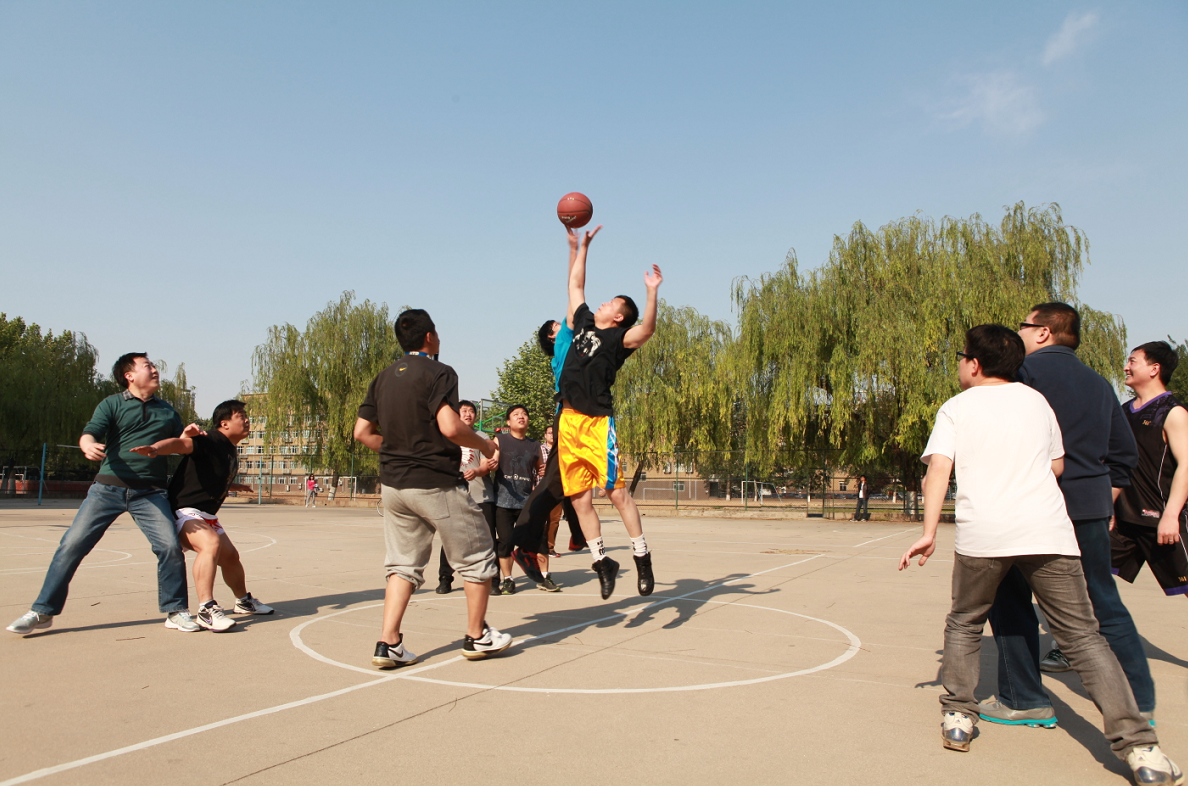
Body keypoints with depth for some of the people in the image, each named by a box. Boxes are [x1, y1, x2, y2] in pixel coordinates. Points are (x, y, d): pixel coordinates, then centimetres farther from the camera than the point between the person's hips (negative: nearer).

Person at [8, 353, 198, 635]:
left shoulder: (167, 411, 17)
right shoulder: (112, 404, 7)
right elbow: (90, 432, -8)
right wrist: (88, 445, -31)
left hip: (150, 493, 1)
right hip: (108, 487, -1)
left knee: (170, 546, -14)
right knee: (72, 544, -4)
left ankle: (175, 612, -1)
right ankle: (43, 611, 11)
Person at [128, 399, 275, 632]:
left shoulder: (230, 453, 11)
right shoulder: (211, 442, -18)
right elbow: (181, 443, -38)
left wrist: (235, 486, 43)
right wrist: (154, 448, -57)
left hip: (207, 516, 10)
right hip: (184, 511, -10)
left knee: (230, 555, 21)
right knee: (211, 544, -35)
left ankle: (244, 601, 43)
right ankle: (206, 610, -36)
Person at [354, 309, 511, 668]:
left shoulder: (383, 378, 10)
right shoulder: (438, 373, -11)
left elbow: (362, 431, 9)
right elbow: (450, 427, -24)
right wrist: (485, 445, -8)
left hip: (393, 484, 7)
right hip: (436, 483, -7)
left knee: (403, 564, 15)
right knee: (476, 557, 10)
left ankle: (388, 642, 7)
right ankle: (477, 636, 19)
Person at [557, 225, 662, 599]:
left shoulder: (619, 338, -3)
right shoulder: (583, 323, 16)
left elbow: (647, 329, -24)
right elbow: (575, 285, 27)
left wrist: (652, 291, -33)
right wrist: (580, 246, 26)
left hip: (597, 423, -6)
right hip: (568, 421, 7)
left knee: (616, 491, -8)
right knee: (580, 500, 6)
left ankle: (642, 558, 3)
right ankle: (602, 562, 15)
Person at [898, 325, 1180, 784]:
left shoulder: (956, 407, 8)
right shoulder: (1036, 400, 16)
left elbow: (938, 469, -4)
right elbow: (1057, 466, 21)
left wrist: (929, 532, -7)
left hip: (981, 533, -2)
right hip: (1048, 530, 2)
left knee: (964, 625, 19)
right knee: (1082, 637, 6)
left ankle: (957, 718, 13)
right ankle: (1139, 748, -2)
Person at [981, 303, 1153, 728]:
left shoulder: (1027, 369, -6)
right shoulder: (1099, 382, 15)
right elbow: (1124, 451, 17)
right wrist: (1104, 498, 23)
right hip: (1091, 507, 7)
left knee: (1010, 597, 4)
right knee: (1105, 602, 16)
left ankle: (1025, 701, 7)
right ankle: (1139, 701, 23)